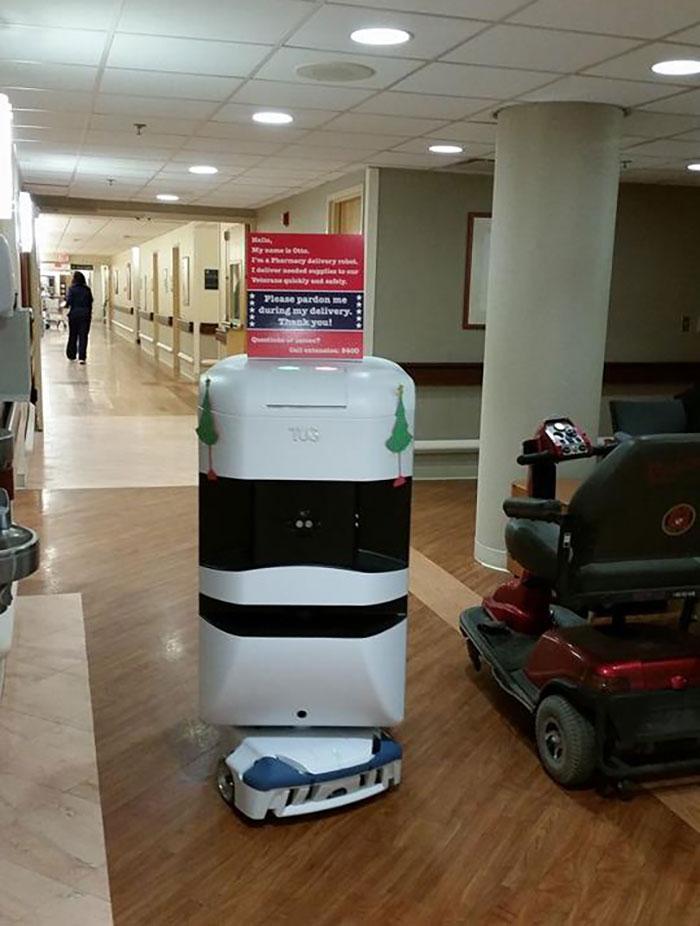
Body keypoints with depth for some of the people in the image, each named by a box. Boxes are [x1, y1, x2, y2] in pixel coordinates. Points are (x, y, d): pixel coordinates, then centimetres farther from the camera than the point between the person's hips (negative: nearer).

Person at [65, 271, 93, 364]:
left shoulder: (72, 289, -8)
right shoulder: (87, 289, 1)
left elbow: (69, 301, -14)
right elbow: (90, 301, 5)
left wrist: (65, 304, 6)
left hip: (74, 314, -1)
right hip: (85, 314, 1)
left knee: (72, 335, 13)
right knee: (83, 336, -1)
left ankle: (71, 355, 23)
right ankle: (82, 357, -9)